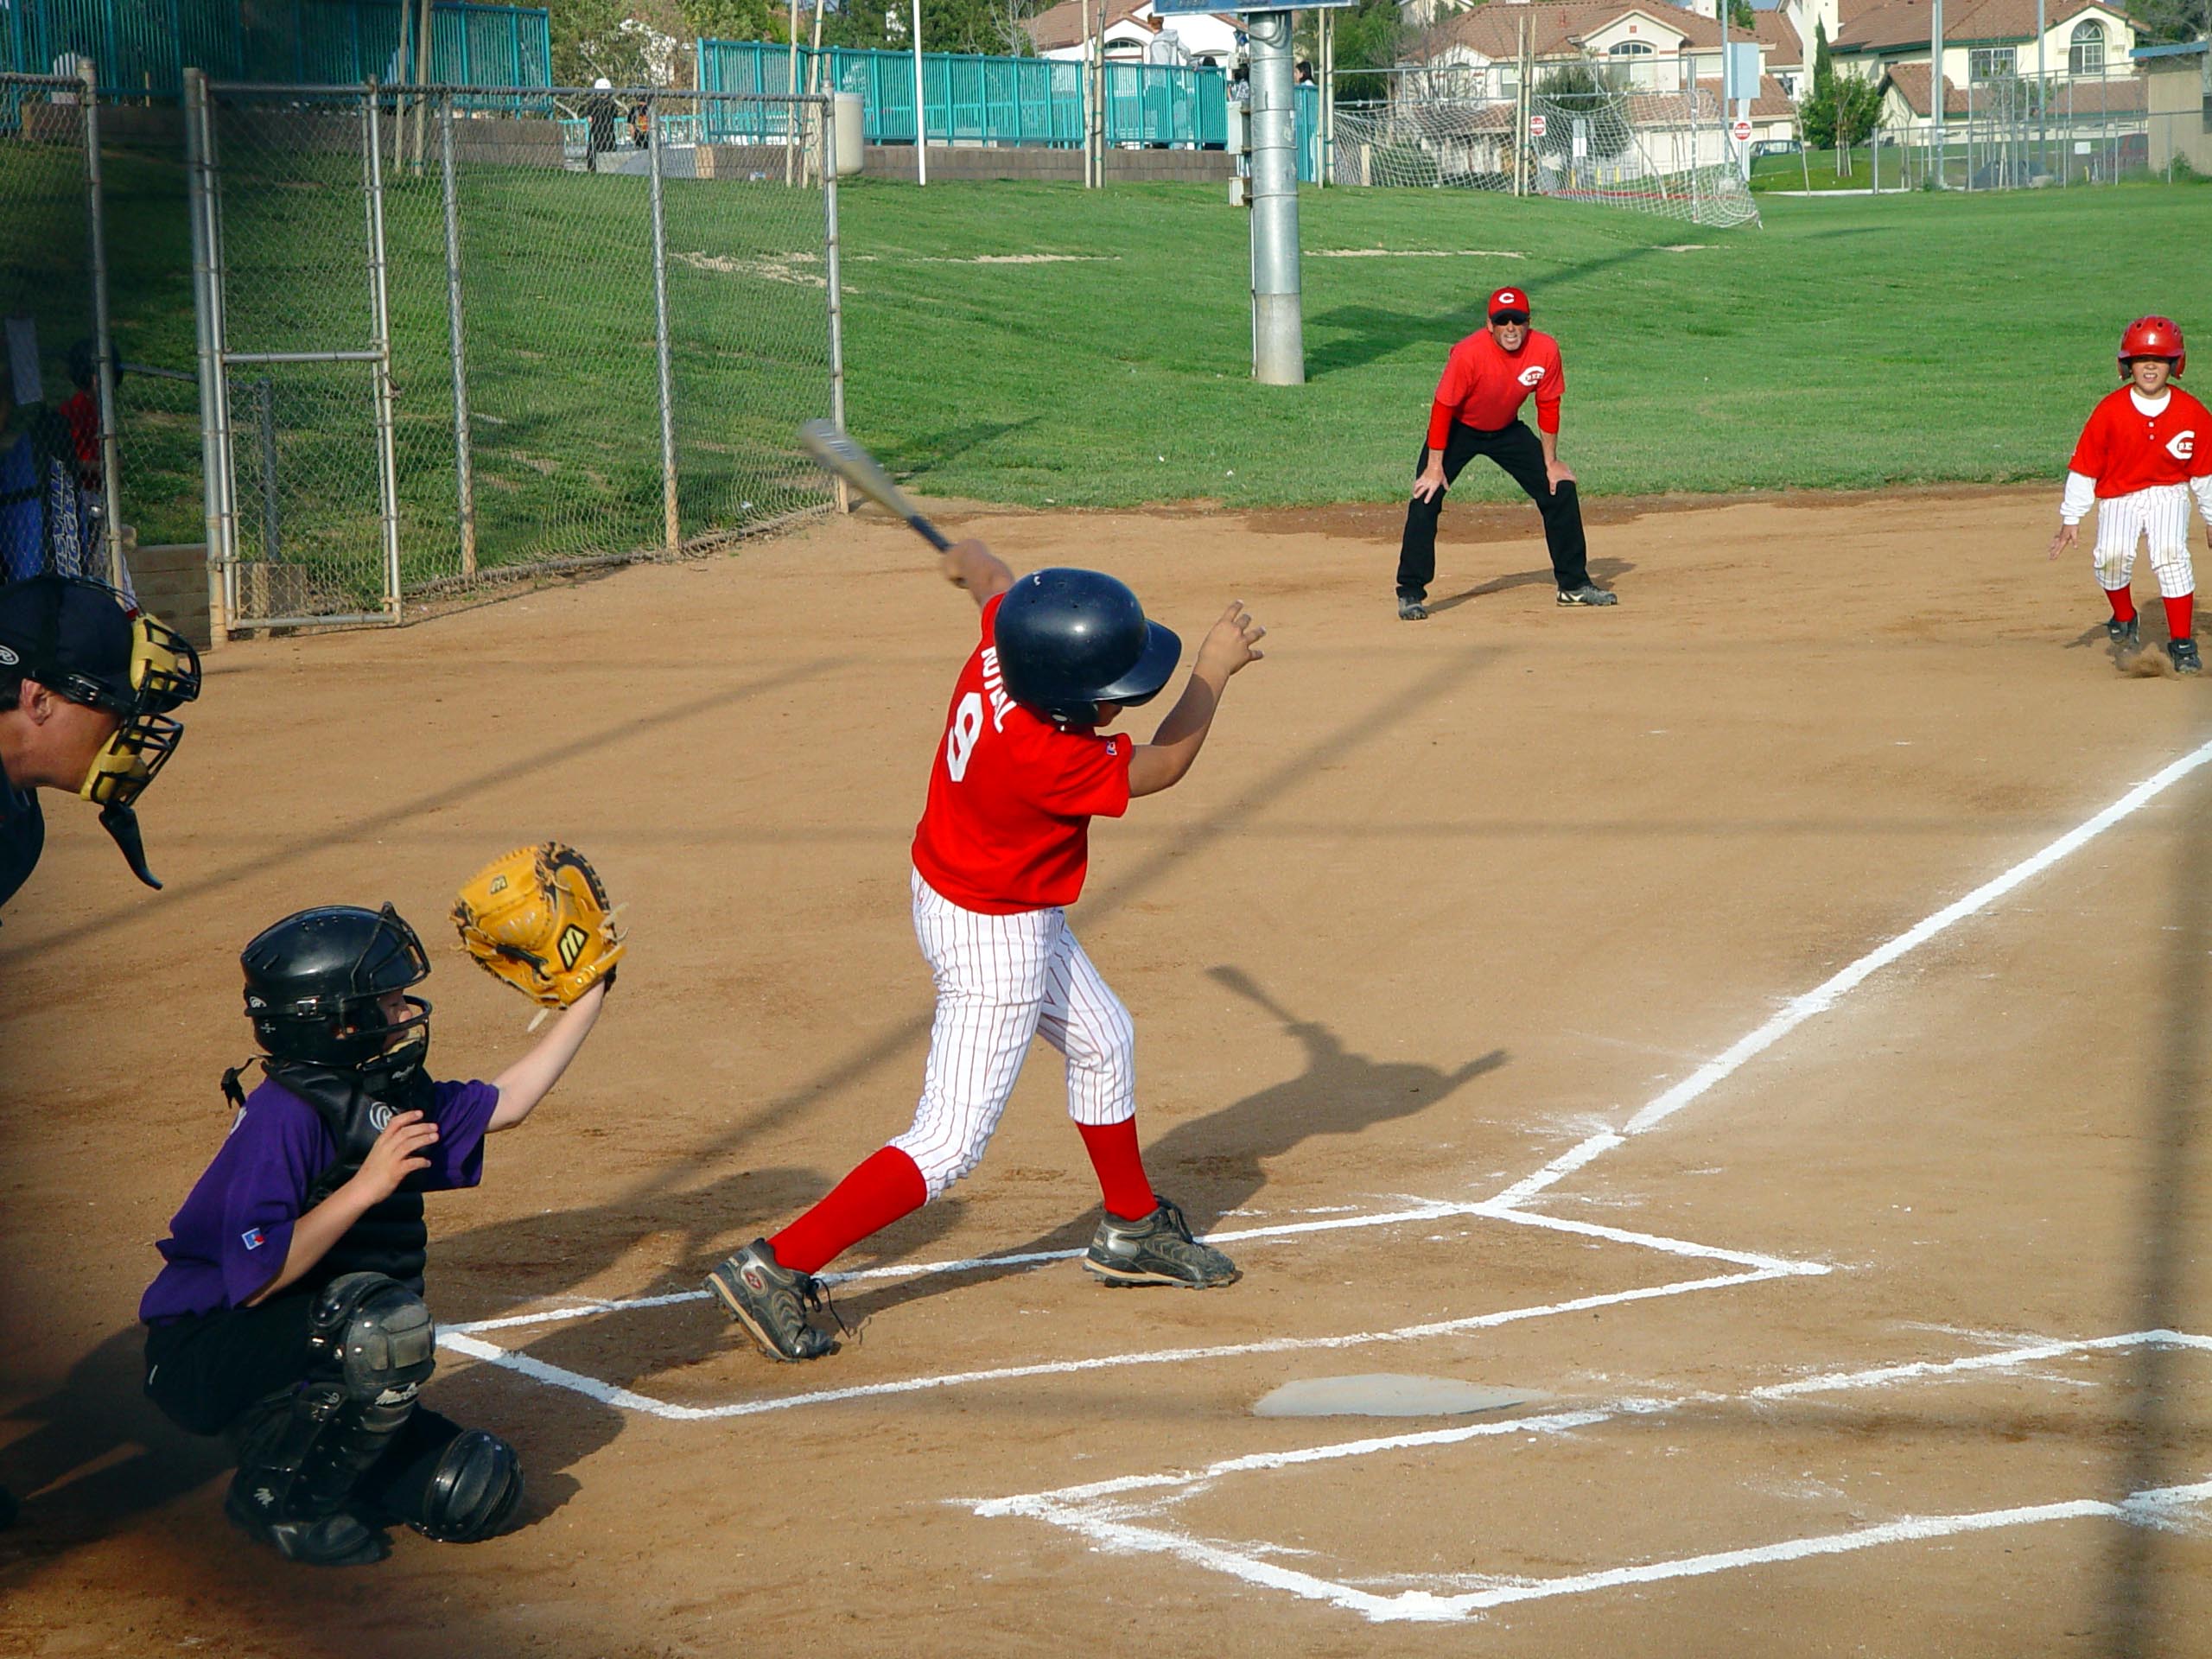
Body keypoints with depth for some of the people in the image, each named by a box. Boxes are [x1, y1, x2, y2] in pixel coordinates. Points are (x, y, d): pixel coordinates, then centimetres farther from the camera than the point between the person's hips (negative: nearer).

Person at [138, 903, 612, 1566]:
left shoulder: (389, 1101, 5)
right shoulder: (283, 1115, -21)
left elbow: (507, 1101, 19)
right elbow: (256, 1278, -28)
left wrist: (591, 994, 19)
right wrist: (364, 1187, -32)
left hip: (308, 1356, 8)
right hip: (203, 1356, -8)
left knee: (478, 1491, -3)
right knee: (385, 1322, -35)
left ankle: (282, 1435, 15)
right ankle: (280, 1497, -15)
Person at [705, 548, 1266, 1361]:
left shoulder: (1007, 639, -17)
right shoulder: (1048, 761, -36)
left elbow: (987, 571, 9)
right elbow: (1165, 765, -18)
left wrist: (970, 560, 33)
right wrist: (1217, 667, -5)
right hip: (996, 940, -10)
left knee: (1103, 1042, 27)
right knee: (950, 1141, -6)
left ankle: (1133, 1231, 46)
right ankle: (775, 1269, -8)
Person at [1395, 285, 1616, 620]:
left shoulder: (1545, 350, -20)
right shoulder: (1468, 354, -32)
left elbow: (1548, 407, -7)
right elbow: (1443, 408, -24)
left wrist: (1550, 463, -3)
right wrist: (1435, 466, -23)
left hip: (1507, 430, 4)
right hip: (1459, 429, -4)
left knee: (1560, 489, 0)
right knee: (1426, 498, -19)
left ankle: (1574, 584, 14)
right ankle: (1410, 593, -11)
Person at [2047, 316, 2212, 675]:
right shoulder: (2109, 411, -11)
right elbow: (2083, 466, -6)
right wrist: (2070, 518, -8)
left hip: (2168, 495, 1)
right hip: (2119, 499, 0)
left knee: (2170, 554, -23)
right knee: (2112, 554, -26)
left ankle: (2182, 643, -11)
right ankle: (2124, 618, 4)